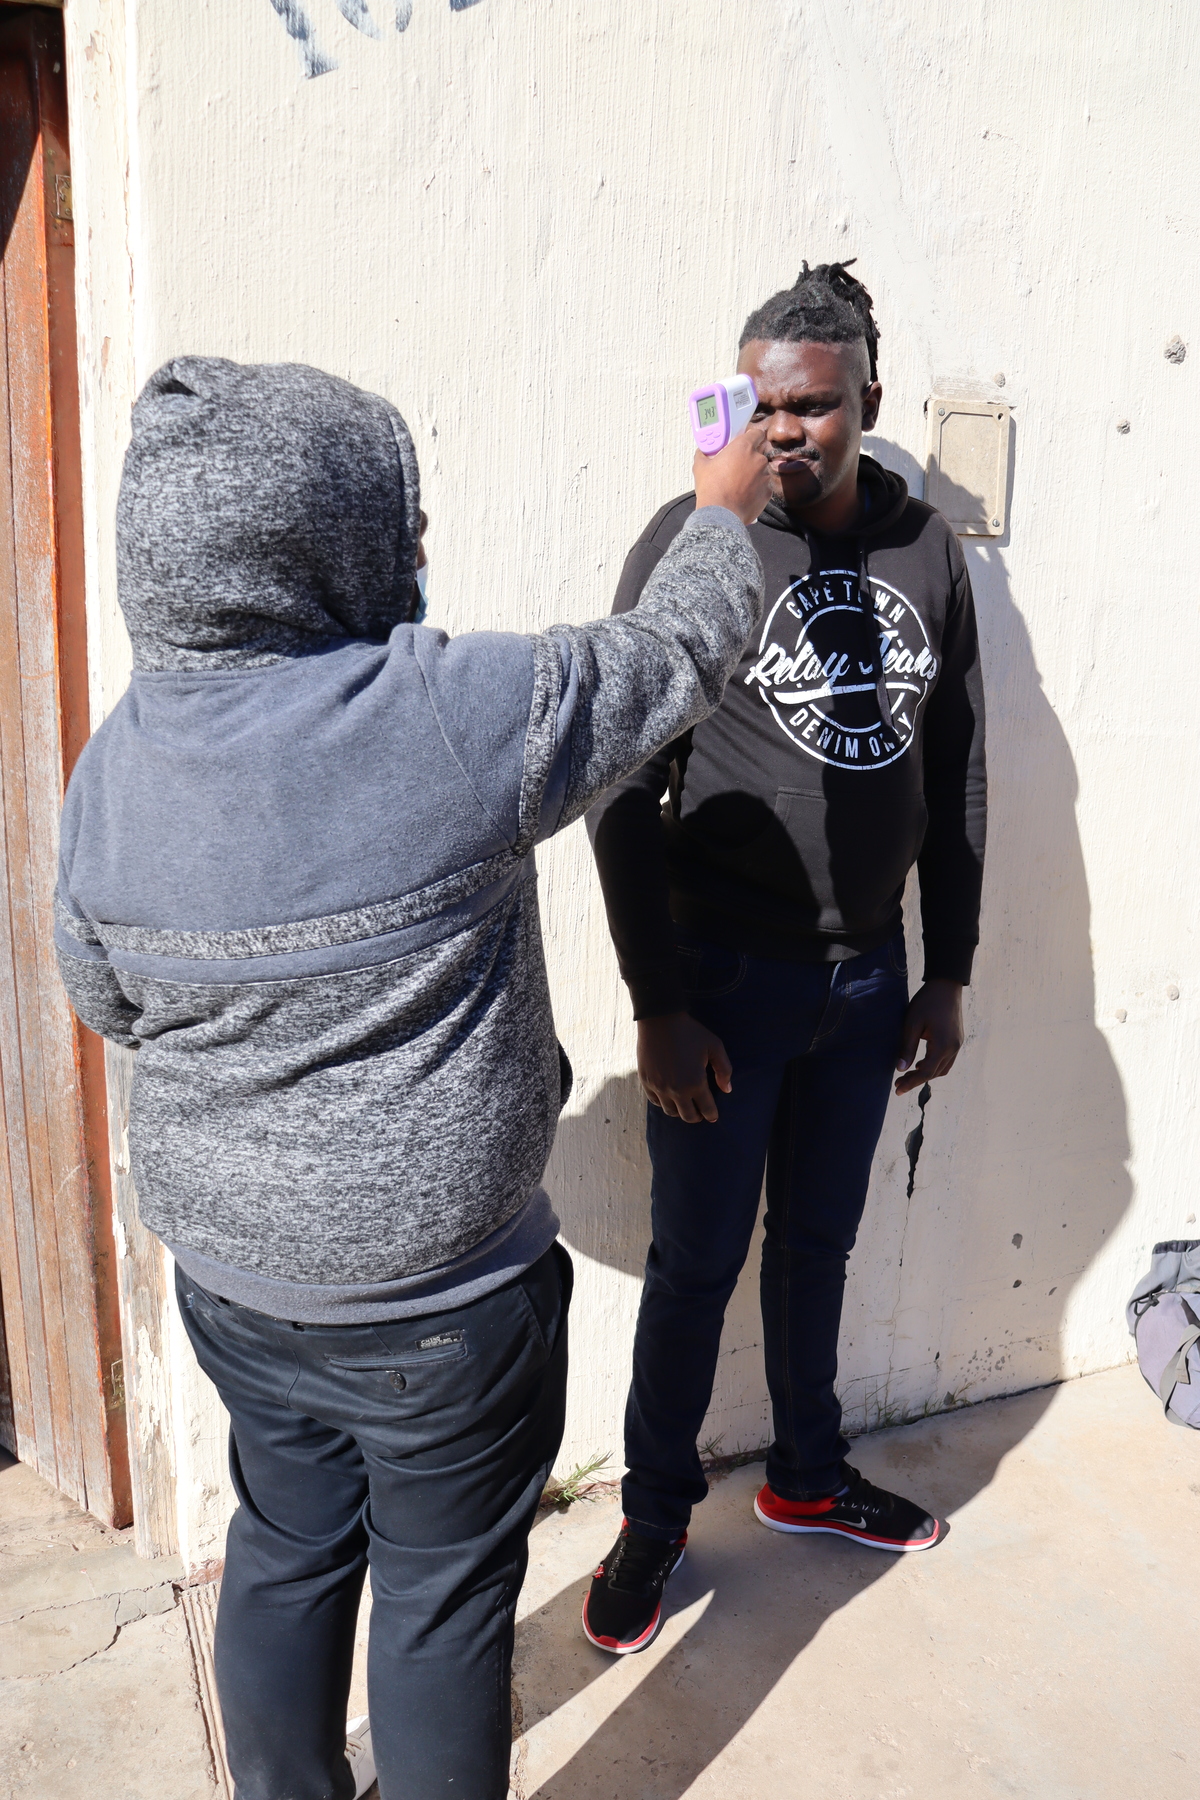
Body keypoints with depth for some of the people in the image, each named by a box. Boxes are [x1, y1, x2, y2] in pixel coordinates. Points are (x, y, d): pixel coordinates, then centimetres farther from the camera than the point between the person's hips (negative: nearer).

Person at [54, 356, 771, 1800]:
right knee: (443, 1590, 17)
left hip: (227, 1274, 6)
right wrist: (725, 507, 11)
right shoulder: (458, 714, -25)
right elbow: (682, 649, -8)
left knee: (285, 1547, 27)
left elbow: (105, 1001, 7)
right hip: (438, 1301, -5)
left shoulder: (114, 763, -7)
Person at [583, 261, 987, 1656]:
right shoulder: (690, 542, -11)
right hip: (726, 975, -4)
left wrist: (948, 973, 8)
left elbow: (955, 772, 9)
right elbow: (622, 792, -12)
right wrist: (658, 1005, -14)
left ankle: (807, 1475, 43)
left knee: (820, 1240, 20)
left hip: (866, 974, 4)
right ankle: (655, 1517, 32)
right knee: (697, 1261, 9)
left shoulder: (925, 549, 2)